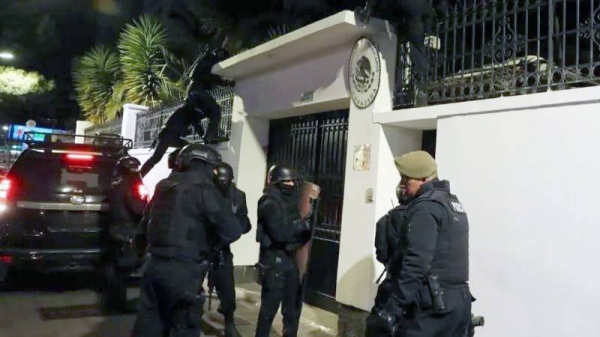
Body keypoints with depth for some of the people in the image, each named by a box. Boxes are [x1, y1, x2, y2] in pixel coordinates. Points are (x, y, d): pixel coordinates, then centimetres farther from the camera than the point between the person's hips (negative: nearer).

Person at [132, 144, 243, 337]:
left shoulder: (164, 187, 13)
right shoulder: (204, 190, -10)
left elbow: (145, 225, 22)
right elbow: (232, 230, -17)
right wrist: (210, 246, 0)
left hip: (155, 265, 7)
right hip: (183, 271, -7)